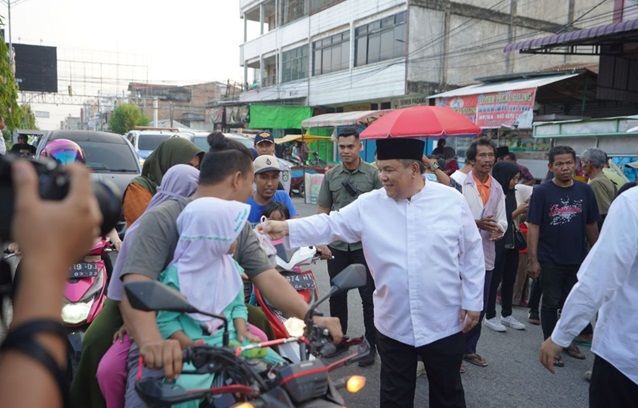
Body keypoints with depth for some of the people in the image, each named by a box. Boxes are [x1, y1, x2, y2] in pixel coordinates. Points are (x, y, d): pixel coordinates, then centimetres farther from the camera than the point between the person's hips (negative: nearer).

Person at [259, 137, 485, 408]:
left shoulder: (451, 200, -6)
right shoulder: (369, 205, -5)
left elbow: (472, 254, 0)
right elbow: (331, 225, -7)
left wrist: (472, 302, -1)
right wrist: (287, 228, -21)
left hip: (444, 323, 0)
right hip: (393, 324, 1)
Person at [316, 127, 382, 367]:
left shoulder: (372, 174, -2)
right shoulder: (331, 176, 5)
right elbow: (322, 212, 7)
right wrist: (322, 242, 0)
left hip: (364, 245, -3)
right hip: (337, 246, 3)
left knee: (368, 296, 3)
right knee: (337, 295, 13)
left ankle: (371, 345, 17)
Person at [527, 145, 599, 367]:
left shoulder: (585, 191, 2)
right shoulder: (541, 192, -8)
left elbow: (591, 225, 9)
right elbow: (533, 227, -10)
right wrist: (533, 259, -14)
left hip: (578, 259, 4)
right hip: (550, 260, -3)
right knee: (551, 303, 7)